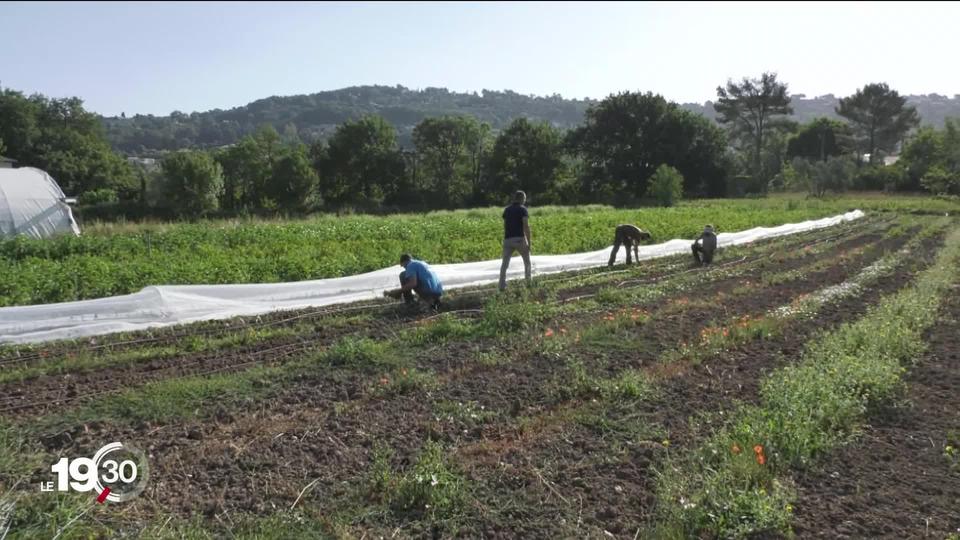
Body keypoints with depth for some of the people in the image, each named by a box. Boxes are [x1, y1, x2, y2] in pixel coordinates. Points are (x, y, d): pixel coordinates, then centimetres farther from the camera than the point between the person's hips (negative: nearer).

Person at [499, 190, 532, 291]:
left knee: (504, 263, 2)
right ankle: (529, 283, 16)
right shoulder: (522, 209, -3)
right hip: (519, 239, -4)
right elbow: (526, 226, -11)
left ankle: (502, 285, -7)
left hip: (508, 239, 4)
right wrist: (529, 242, -10)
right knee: (527, 261, 15)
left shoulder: (506, 210, 14)